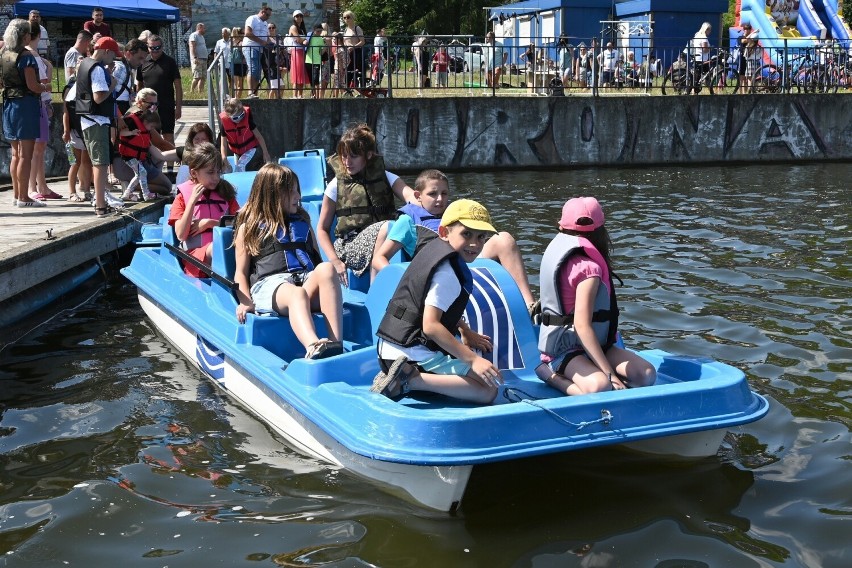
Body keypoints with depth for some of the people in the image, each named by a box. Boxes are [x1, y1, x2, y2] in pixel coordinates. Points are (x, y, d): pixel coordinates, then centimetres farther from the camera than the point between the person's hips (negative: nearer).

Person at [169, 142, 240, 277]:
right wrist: (192, 201, -5)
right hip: (195, 253, -2)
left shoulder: (225, 193, 16)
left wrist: (210, 223, -7)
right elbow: (181, 235, -3)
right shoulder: (182, 197, 10)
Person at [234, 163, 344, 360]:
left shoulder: (302, 221, 32)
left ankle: (337, 344, -49)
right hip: (269, 283, -3)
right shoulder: (249, 228, 20)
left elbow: (317, 259, 31)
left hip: (307, 279, 3)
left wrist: (329, 283, 10)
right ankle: (313, 348, -70)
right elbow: (241, 272, 13)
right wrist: (245, 301, -6)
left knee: (326, 268, -33)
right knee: (296, 294, -40)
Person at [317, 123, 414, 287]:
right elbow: (322, 229, 10)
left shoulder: (384, 177, 11)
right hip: (348, 247, -2)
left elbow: (410, 195, -10)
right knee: (383, 227, -33)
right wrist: (335, 261, -7)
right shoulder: (336, 185, 8)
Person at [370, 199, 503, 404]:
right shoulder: (447, 272, -17)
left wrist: (466, 333, 30)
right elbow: (431, 326, -25)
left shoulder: (435, 248, 13)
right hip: (416, 354, -10)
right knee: (488, 390, -14)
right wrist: (472, 359, -24)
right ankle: (411, 380, -18)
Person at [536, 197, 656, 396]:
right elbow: (582, 325, -27)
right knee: (600, 387, -40)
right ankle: (550, 375, -13)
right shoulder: (589, 268, -19)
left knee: (647, 374, -9)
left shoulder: (561, 251, 9)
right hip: (566, 349, -10)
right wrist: (610, 373, -27)